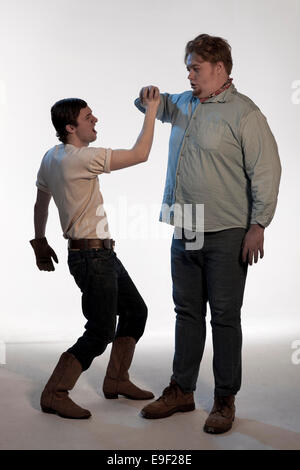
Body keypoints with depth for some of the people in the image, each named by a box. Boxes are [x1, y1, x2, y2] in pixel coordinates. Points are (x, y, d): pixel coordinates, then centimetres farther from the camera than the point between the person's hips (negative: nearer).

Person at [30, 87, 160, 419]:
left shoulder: (52, 157, 9)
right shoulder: (80, 158, -19)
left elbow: (40, 203, 18)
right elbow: (140, 154, -16)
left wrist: (40, 242, 28)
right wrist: (151, 110, -8)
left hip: (102, 254, 10)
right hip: (91, 256, -10)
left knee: (135, 311, 18)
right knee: (100, 332, -5)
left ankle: (116, 380, 29)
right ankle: (55, 394, 6)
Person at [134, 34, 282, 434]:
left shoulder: (244, 113, -9)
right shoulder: (184, 104, 13)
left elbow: (267, 171, -12)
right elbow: (159, 105, 34)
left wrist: (258, 225, -16)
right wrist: (148, 97, 10)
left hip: (225, 236, -7)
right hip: (184, 232, 7)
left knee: (225, 318, 3)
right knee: (188, 313, 14)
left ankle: (225, 401, 16)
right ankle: (181, 391, 27)